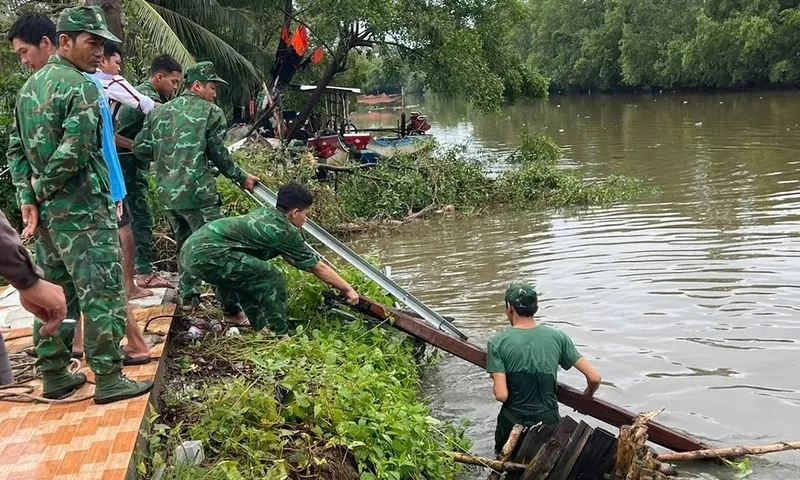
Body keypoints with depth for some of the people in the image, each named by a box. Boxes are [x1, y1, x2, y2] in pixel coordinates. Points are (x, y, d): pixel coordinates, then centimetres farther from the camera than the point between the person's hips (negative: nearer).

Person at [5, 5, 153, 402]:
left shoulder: (30, 87, 14)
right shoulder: (82, 87, -13)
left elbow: (15, 148, 13)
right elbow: (73, 151, -23)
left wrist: (28, 196, 6)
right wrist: (42, 188, -9)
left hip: (47, 211, 9)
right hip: (82, 210, -9)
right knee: (102, 293, -2)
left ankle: (54, 376, 22)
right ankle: (108, 380, 3)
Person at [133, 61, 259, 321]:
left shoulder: (158, 111, 13)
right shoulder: (211, 112, -2)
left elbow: (141, 149, 10)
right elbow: (219, 154, -4)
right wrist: (241, 178, 8)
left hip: (166, 193, 6)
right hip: (197, 192, -6)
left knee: (184, 243, 23)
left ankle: (188, 297, 29)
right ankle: (231, 308, -3)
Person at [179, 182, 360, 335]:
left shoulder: (267, 214, 22)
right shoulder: (285, 231, -3)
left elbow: (290, 258, 35)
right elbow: (318, 267, 7)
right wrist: (347, 288, 18)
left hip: (192, 249, 10)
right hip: (206, 253, -10)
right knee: (270, 278, -4)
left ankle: (261, 328, 33)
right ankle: (280, 335, 6)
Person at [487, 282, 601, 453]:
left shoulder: (498, 342, -11)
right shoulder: (558, 337, -3)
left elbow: (501, 395, -17)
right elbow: (594, 378, -2)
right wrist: (587, 396, 19)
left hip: (512, 424, -1)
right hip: (549, 421, 2)